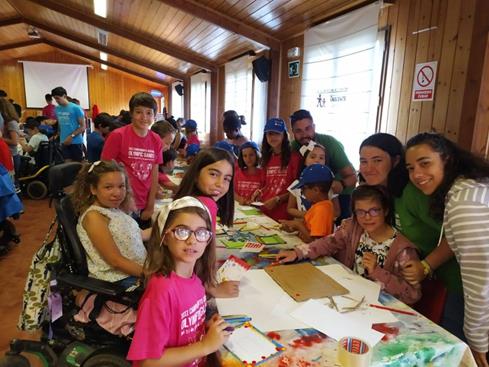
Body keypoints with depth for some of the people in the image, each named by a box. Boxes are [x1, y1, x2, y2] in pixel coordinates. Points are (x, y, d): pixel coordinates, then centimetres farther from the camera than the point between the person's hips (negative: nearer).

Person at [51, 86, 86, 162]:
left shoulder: (76, 108, -9)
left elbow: (83, 127, -10)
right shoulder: (57, 109, 7)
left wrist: (71, 136, -18)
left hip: (76, 142, -4)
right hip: (64, 142, 5)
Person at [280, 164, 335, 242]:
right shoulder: (319, 204, 6)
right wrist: (293, 225, -2)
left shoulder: (321, 209, -22)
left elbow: (314, 241, -23)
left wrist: (298, 225, -14)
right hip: (304, 244, 9)